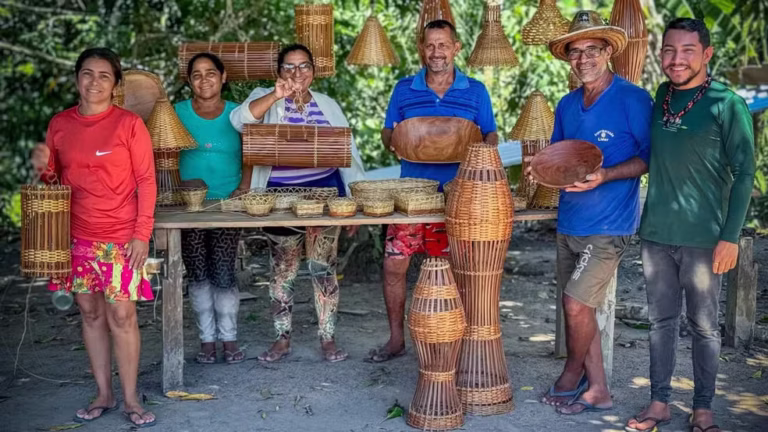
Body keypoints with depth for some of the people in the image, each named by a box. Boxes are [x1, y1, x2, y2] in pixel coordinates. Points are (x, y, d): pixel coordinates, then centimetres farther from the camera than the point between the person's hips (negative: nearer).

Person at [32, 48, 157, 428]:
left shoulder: (129, 123, -6)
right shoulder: (60, 124, 6)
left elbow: (146, 181, -6)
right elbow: (55, 180, 17)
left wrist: (142, 233, -12)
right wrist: (44, 168, -7)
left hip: (121, 237, -4)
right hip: (77, 236, 4)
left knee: (121, 315, -3)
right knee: (90, 312, 10)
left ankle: (130, 399, 11)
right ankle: (104, 395, 23)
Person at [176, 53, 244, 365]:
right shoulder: (178, 113, 4)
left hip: (228, 205, -1)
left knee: (223, 274, -4)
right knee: (197, 274, 5)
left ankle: (228, 338, 12)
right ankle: (207, 339, 17)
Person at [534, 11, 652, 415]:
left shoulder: (633, 99, -10)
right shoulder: (567, 105, 10)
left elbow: (651, 157, -10)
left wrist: (603, 176, -23)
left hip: (608, 225, -7)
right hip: (568, 222, 7)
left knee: (576, 303, -8)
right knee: (577, 307, 11)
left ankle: (571, 377, 18)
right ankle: (596, 390, 24)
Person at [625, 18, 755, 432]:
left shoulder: (727, 104, -7)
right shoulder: (658, 98, 8)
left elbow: (743, 173, -7)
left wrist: (730, 236, -11)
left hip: (703, 237, -4)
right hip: (656, 234, 4)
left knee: (704, 326, 6)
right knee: (661, 320, 11)